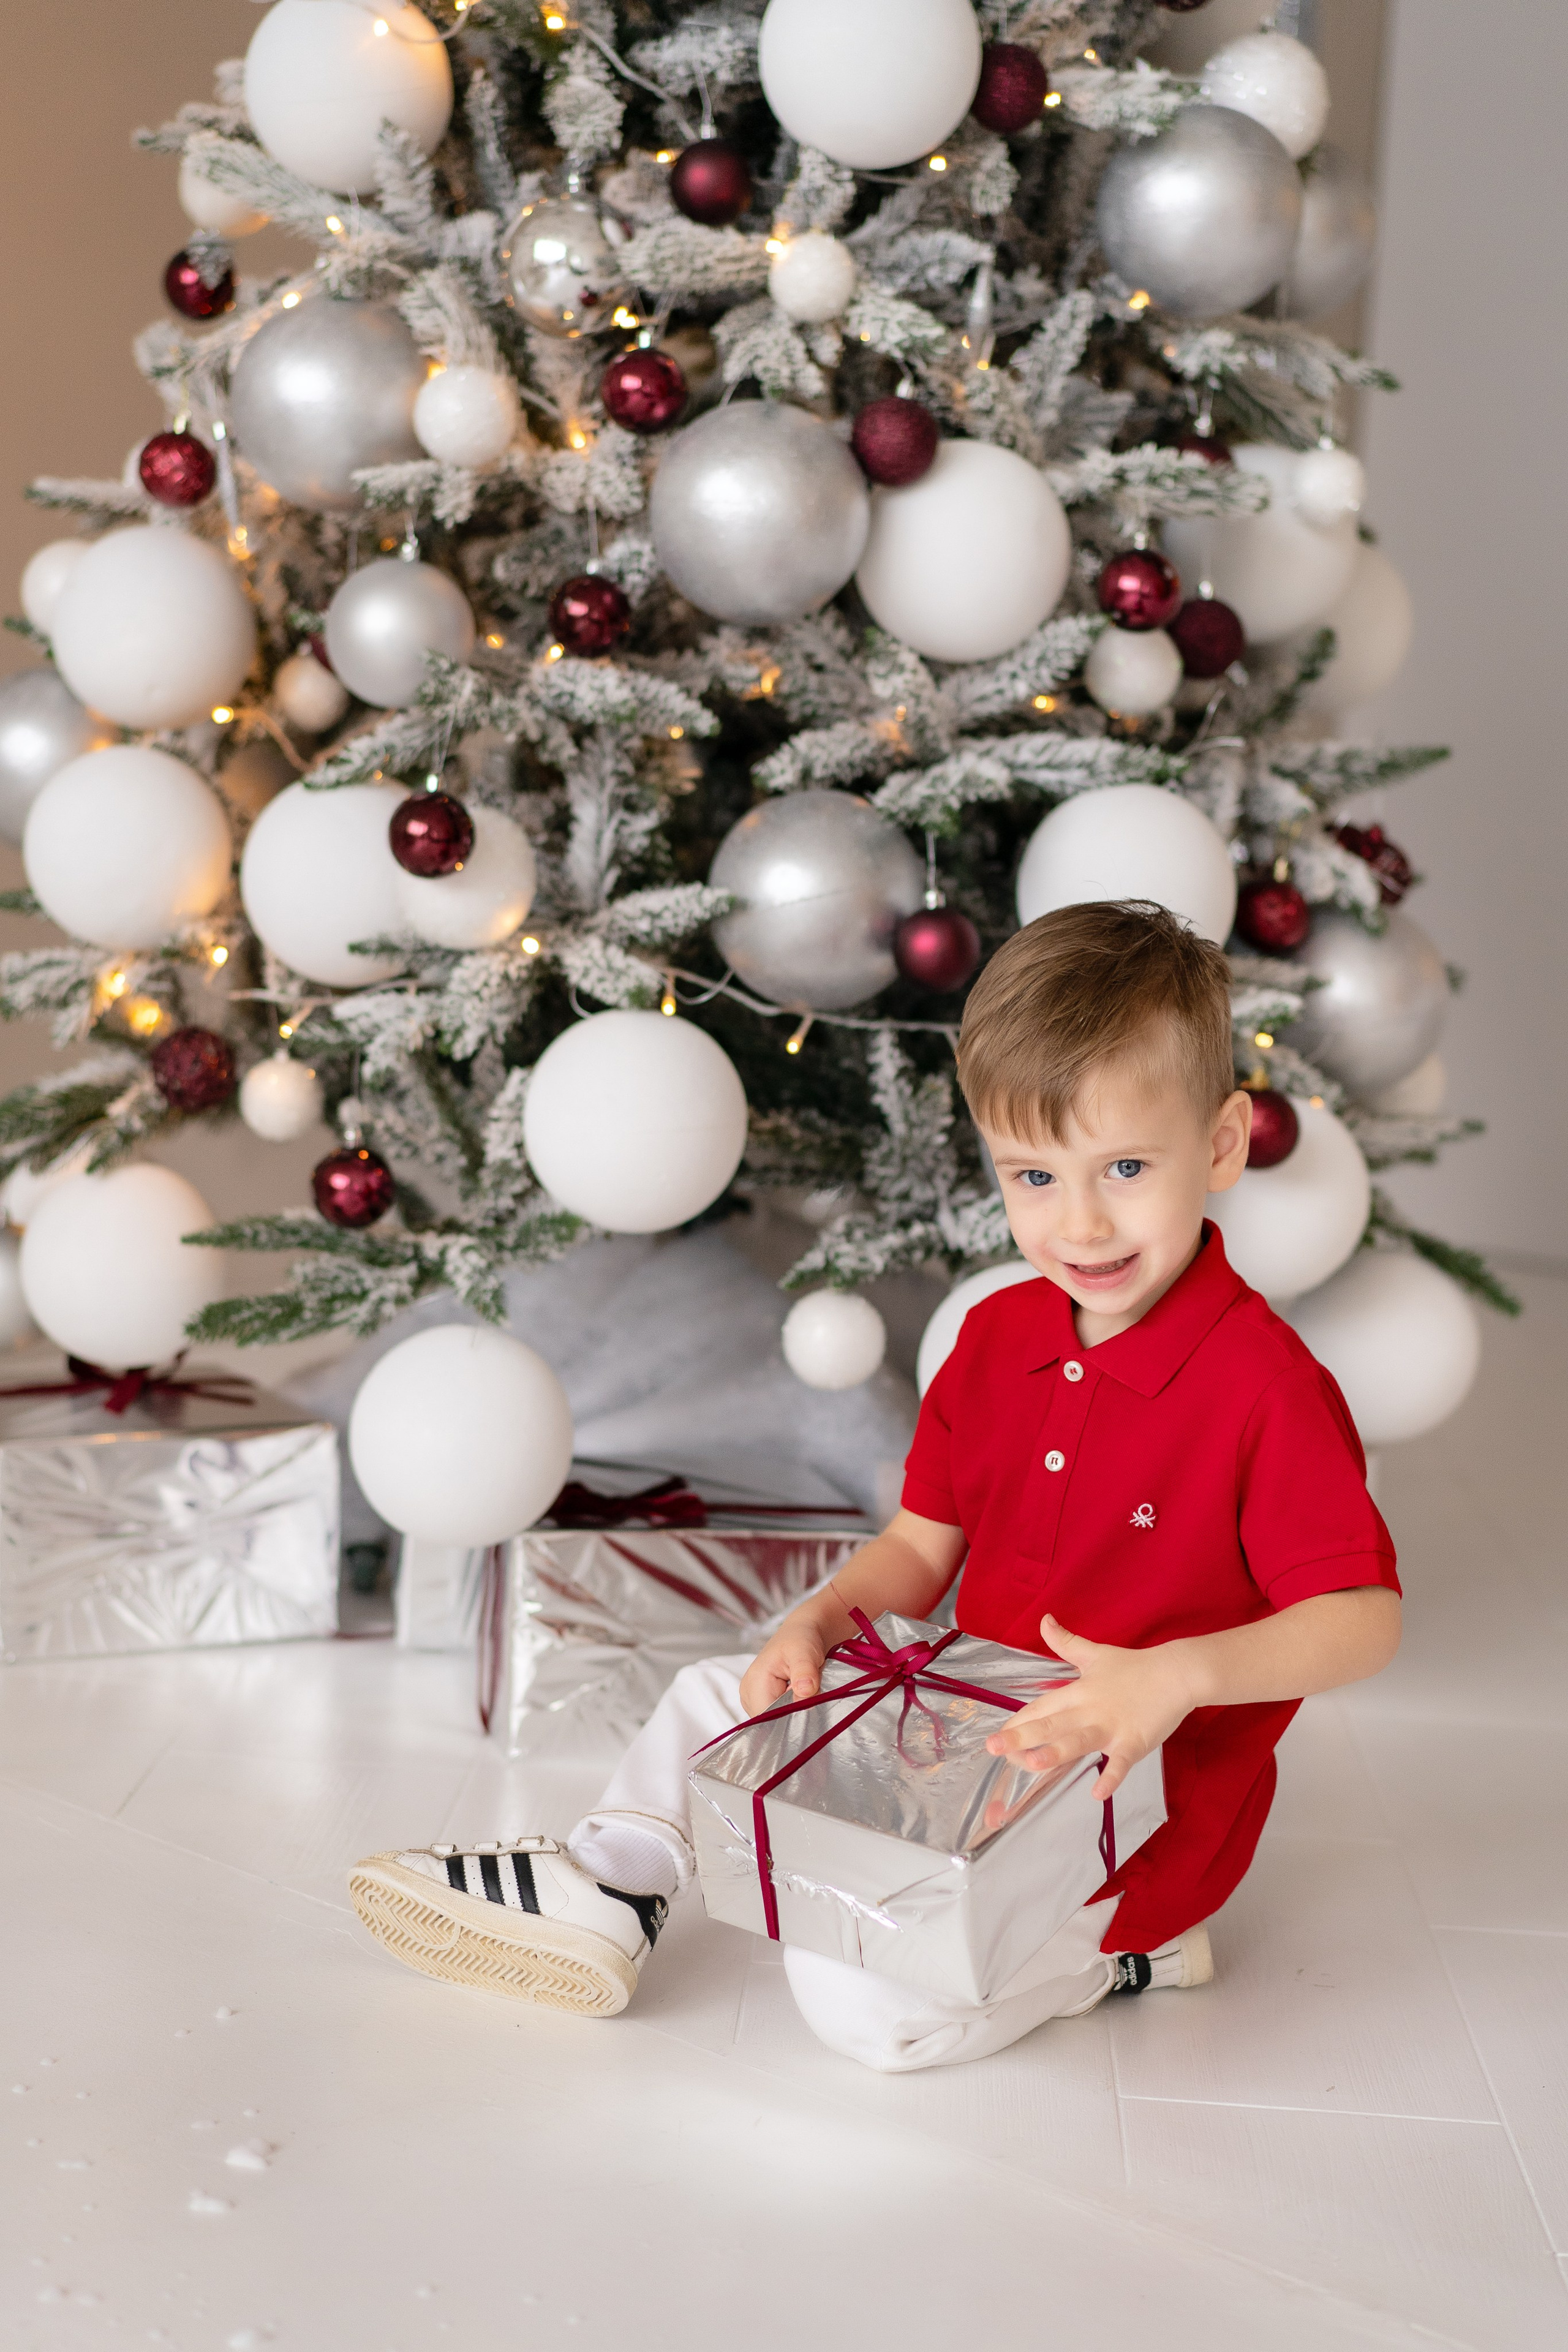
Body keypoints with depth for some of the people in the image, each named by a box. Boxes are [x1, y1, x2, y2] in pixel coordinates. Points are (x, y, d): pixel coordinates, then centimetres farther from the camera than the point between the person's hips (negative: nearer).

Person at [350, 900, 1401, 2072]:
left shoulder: (1268, 1385, -22)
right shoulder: (998, 1338, 3)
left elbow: (1363, 1619, -24)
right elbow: (923, 1546, 9)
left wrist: (1177, 1677, -38)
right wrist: (824, 1620, -10)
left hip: (1137, 1799, -8)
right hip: (971, 1728, 8)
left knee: (869, 2000, -21)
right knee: (718, 1698, 10)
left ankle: (1115, 1948, 1)